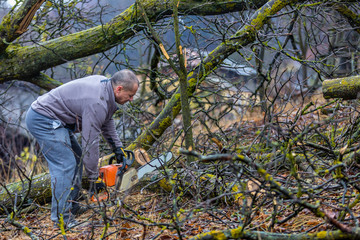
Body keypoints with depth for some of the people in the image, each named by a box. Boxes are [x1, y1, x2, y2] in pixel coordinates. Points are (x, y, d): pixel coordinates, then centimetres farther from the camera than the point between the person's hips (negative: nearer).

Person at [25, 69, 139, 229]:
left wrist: (117, 146, 17)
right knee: (66, 165, -15)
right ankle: (62, 218, -14)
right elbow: (90, 143, -22)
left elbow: (107, 120, 20)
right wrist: (93, 178, -13)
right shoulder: (96, 103, -26)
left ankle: (71, 206, 20)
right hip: (43, 120, -11)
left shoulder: (104, 84, 4)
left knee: (76, 158, 15)